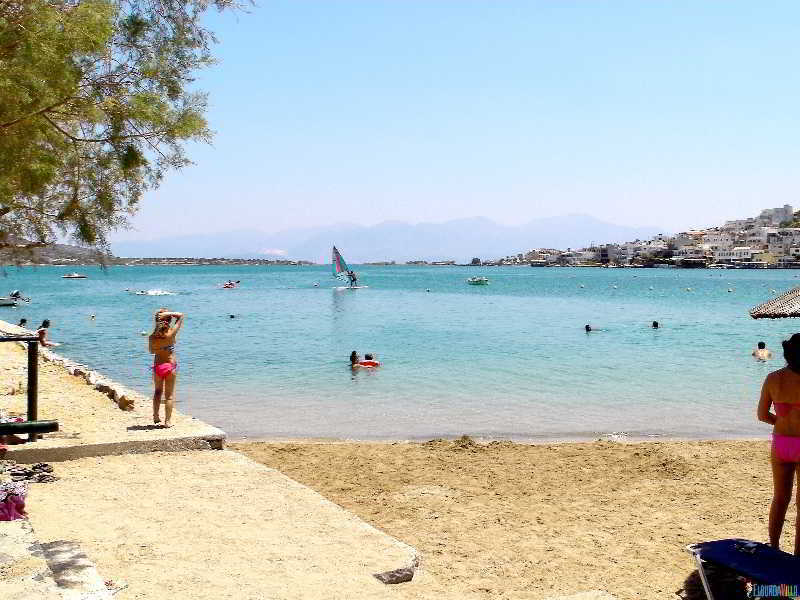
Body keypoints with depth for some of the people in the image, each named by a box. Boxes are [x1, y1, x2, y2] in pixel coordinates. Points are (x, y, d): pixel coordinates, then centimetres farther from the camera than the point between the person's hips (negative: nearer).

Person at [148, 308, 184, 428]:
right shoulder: (171, 333, -16)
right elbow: (180, 315, -7)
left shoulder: (152, 337, -11)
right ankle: (167, 420, 8)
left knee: (158, 391, 22)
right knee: (169, 394, 7)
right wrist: (168, 313, -18)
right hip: (170, 365, -2)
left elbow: (151, 351, 7)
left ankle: (156, 416, 25)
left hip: (157, 365, 2)